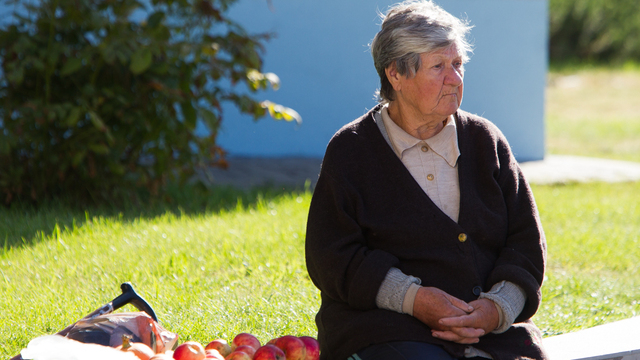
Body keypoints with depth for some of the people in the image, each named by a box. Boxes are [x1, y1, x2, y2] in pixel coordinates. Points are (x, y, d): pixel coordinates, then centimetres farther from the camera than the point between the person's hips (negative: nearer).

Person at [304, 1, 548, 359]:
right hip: (386, 327, -3)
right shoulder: (350, 151, 5)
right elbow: (331, 257, -1)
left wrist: (498, 307, -7)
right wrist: (413, 298, -15)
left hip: (491, 328, 3)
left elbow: (526, 241, 13)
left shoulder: (486, 141, 15)